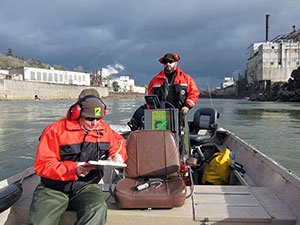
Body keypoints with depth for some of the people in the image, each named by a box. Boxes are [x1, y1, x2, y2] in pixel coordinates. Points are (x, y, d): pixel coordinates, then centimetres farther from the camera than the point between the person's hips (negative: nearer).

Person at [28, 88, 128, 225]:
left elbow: (119, 143, 23)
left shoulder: (104, 129, 6)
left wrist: (118, 155, 0)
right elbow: (42, 165, -12)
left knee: (98, 209, -31)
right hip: (54, 189, -1)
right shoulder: (55, 130, -8)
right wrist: (73, 169, -25)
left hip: (86, 187, 2)